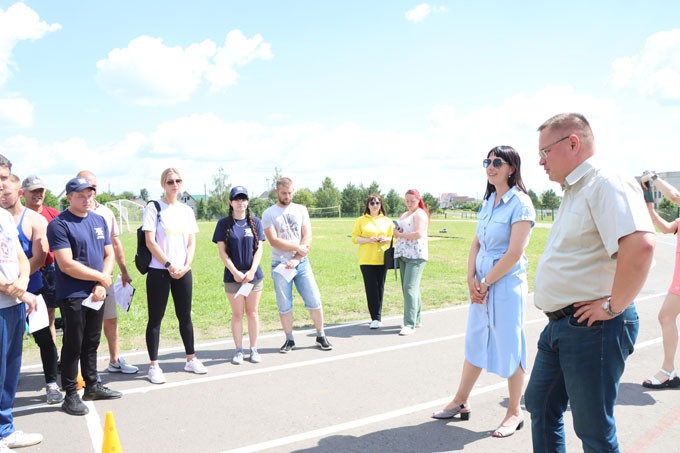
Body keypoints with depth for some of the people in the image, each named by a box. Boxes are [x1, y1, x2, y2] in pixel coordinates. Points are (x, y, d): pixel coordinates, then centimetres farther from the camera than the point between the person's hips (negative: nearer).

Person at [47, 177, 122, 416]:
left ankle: (92, 386, 29)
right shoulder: (59, 224, -11)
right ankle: (71, 395, 14)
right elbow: (67, 265, -18)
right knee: (74, 345, 2)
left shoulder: (99, 221, 9)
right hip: (72, 296, -6)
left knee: (92, 342, 16)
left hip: (96, 294, 6)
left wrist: (102, 284, -5)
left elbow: (109, 254, 11)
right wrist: (102, 277, -10)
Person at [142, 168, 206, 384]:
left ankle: (191, 359, 23)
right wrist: (169, 265, -14)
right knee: (155, 319, 2)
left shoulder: (187, 210, 10)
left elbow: (191, 242, 9)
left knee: (185, 316, 12)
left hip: (183, 272, 4)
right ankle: (154, 366, 10)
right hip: (159, 271, -4)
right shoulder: (154, 208, -3)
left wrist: (186, 265, -7)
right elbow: (150, 242, -9)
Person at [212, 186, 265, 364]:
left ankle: (254, 349, 17)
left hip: (254, 275, 1)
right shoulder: (224, 223, 0)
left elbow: (259, 248, 1)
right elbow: (221, 251, -3)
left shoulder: (255, 222, 4)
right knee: (237, 314, 5)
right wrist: (235, 272, -11)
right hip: (233, 276, -1)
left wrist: (252, 271, -10)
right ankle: (239, 350, 15)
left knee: (252, 312, 8)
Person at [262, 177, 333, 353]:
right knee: (284, 305, 5)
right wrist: (298, 247, -9)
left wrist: (296, 259, -12)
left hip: (301, 263, 2)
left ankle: (321, 336, 16)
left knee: (314, 301, 1)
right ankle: (289, 340, 19)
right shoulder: (269, 213, 0)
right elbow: (274, 241, -10)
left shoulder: (301, 210, 7)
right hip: (280, 265, -2)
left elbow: (307, 237, -1)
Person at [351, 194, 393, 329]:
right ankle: (376, 318, -5)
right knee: (371, 287, -7)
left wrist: (385, 239, -7)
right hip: (366, 260, -2)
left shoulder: (387, 221, 12)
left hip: (382, 259, 2)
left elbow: (392, 237, 16)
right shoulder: (361, 220, 5)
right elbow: (354, 238, 2)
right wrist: (368, 240, -14)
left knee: (380, 287, 4)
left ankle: (377, 316, 15)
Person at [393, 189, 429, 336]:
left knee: (410, 288, -14)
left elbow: (418, 234, -18)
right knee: (407, 288, 11)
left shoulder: (420, 214, -5)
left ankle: (410, 324, -14)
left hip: (416, 256, -9)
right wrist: (396, 233, 1)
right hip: (403, 256, 9)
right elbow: (399, 232, 25)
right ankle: (416, 319, 21)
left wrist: (400, 234, -9)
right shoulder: (404, 215, 21)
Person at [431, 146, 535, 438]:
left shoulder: (520, 203, -12)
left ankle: (515, 412, 21)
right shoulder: (488, 201, 10)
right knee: (475, 343, 15)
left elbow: (515, 252, -18)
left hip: (507, 283, -7)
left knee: (509, 347, 4)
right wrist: (471, 279, -2)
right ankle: (460, 402, 28)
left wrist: (485, 283, -13)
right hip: (482, 284, 7)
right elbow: (476, 243, 10)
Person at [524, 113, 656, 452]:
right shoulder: (575, 192, 15)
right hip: (560, 324, 10)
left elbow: (640, 245, -33)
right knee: (541, 405, 19)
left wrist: (612, 306, -24)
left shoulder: (607, 184, -17)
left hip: (591, 327, -10)